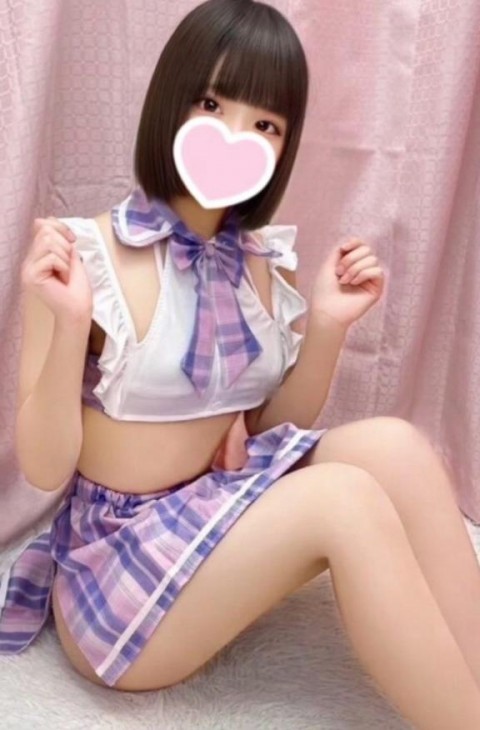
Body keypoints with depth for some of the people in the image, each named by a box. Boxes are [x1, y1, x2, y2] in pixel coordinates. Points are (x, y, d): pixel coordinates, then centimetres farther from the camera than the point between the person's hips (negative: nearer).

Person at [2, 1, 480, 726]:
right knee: (348, 497, -28)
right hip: (112, 566, -5)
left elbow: (273, 434, 5)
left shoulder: (268, 264, 0)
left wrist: (327, 326, -10)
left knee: (391, 444, -21)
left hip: (218, 523, 5)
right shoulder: (83, 256, -16)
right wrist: (70, 325, -29)